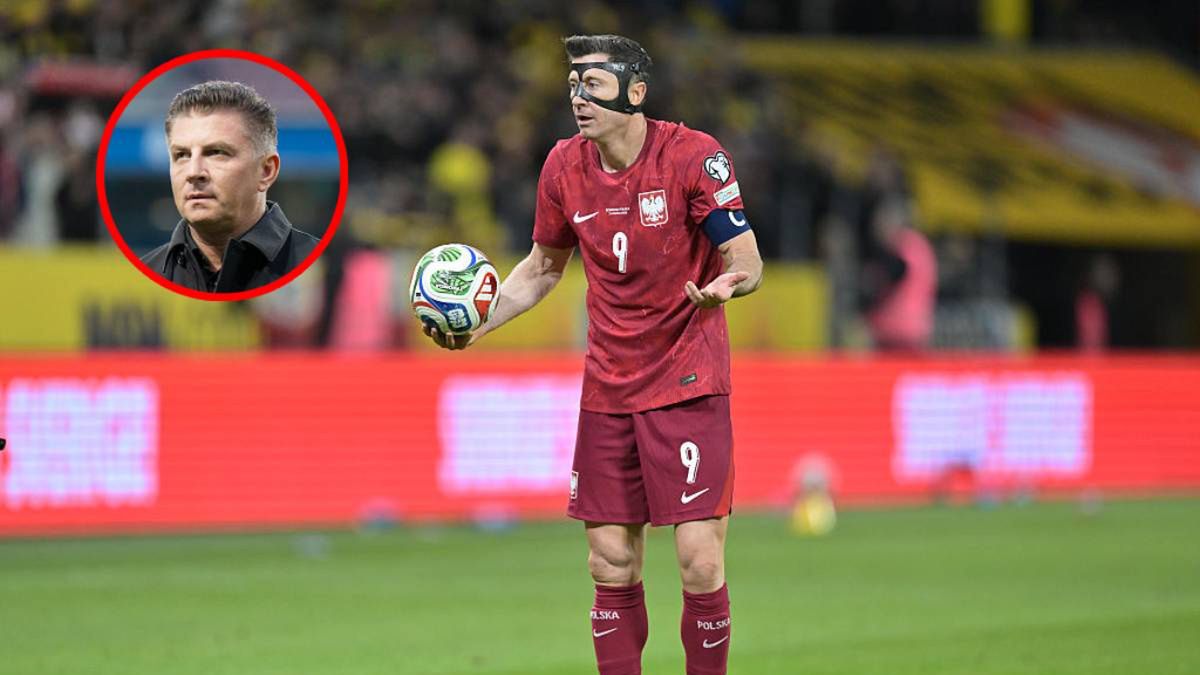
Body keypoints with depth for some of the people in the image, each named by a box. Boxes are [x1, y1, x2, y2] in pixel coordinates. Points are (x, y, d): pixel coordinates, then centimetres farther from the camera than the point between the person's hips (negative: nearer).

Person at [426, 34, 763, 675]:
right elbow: (544, 264, 18)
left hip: (688, 382, -5)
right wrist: (480, 322, 4)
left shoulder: (694, 157, -13)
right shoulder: (566, 166, 2)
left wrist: (726, 284, -34)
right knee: (611, 564, 4)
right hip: (607, 389, 5)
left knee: (700, 562, -10)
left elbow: (746, 261, -11)